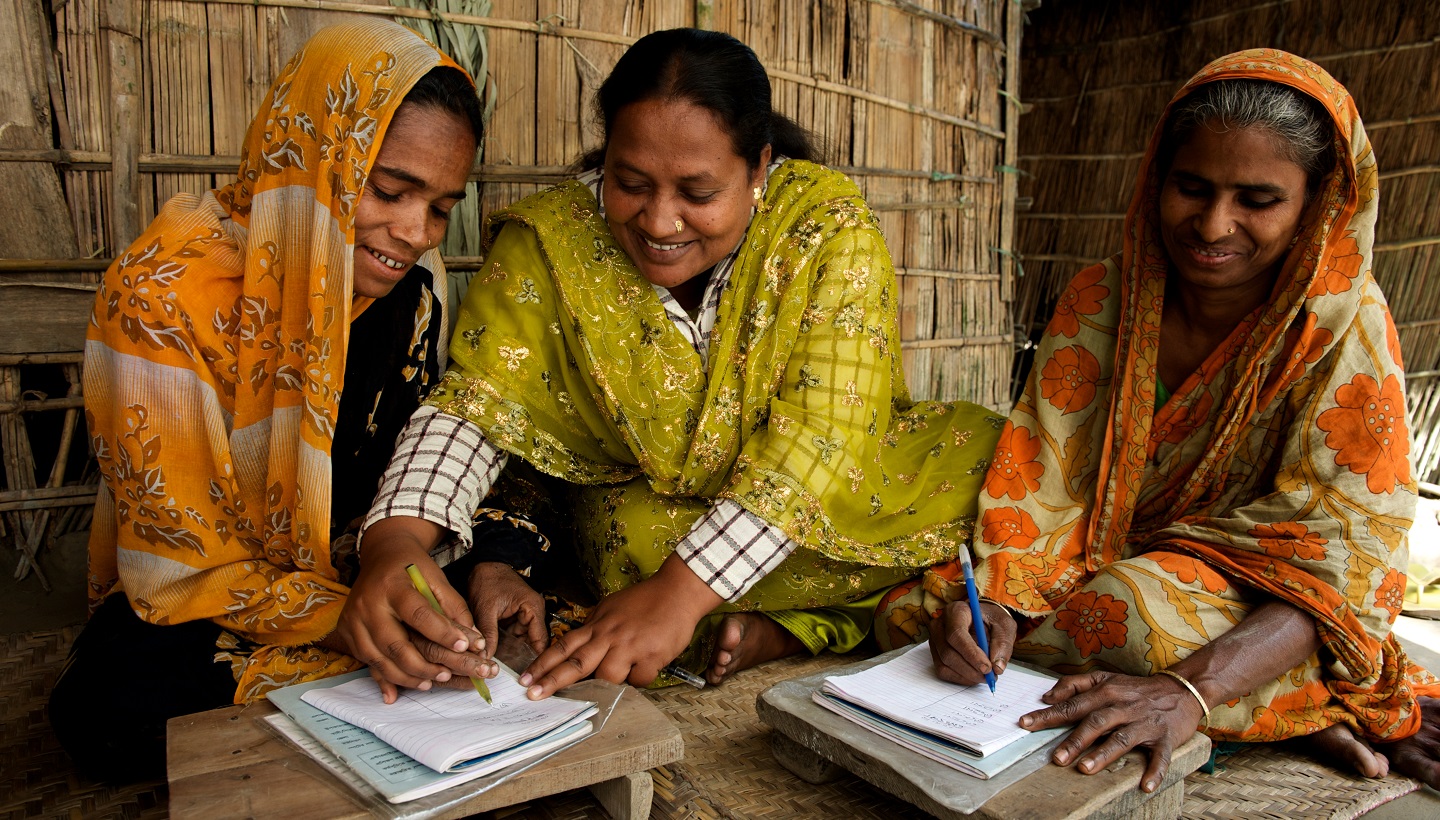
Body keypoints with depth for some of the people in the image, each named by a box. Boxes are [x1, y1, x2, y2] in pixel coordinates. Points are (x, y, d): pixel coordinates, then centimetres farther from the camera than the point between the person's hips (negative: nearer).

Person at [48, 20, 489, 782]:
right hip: (201, 608, -3)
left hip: (369, 582, 4)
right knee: (111, 707, -32)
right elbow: (185, 568, -19)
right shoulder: (167, 293, -22)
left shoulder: (416, 282, -8)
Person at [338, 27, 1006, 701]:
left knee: (988, 453, -20)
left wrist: (680, 590, -36)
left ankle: (777, 627, -16)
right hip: (641, 507, 0)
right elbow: (474, 406, -17)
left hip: (824, 496, 1)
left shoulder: (827, 224, -18)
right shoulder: (553, 239, -14)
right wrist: (393, 541, -37)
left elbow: (823, 436, -26)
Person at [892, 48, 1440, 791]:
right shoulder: (1100, 301, -6)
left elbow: (1343, 552, -24)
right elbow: (1041, 478, -10)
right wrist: (997, 601, -32)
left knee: (1147, 611, -38)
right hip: (1106, 568, 5)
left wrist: (1191, 691, -42)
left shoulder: (1342, 326, -14)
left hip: (1253, 611, -4)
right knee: (912, 609, -18)